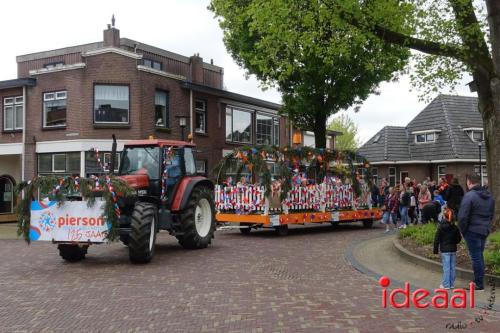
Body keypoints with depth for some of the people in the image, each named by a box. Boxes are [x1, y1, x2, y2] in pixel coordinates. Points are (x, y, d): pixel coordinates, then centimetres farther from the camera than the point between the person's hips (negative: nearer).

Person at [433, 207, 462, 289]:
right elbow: (459, 239, 10)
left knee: (446, 267, -3)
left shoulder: (441, 227, -8)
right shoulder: (455, 227, 4)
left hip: (444, 250, -4)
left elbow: (436, 239, -7)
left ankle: (446, 284, 0)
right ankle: (452, 284, 15)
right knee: (452, 267, 9)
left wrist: (435, 250, 0)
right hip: (453, 249, 4)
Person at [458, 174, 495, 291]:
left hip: (473, 231, -7)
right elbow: (492, 214, 18)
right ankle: (479, 280, 27)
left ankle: (479, 284, 4)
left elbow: (462, 216, -20)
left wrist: (462, 230, -8)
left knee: (476, 257, 0)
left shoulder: (469, 196, -17)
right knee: (479, 255, 19)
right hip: (485, 230, 8)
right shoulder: (489, 196, 9)